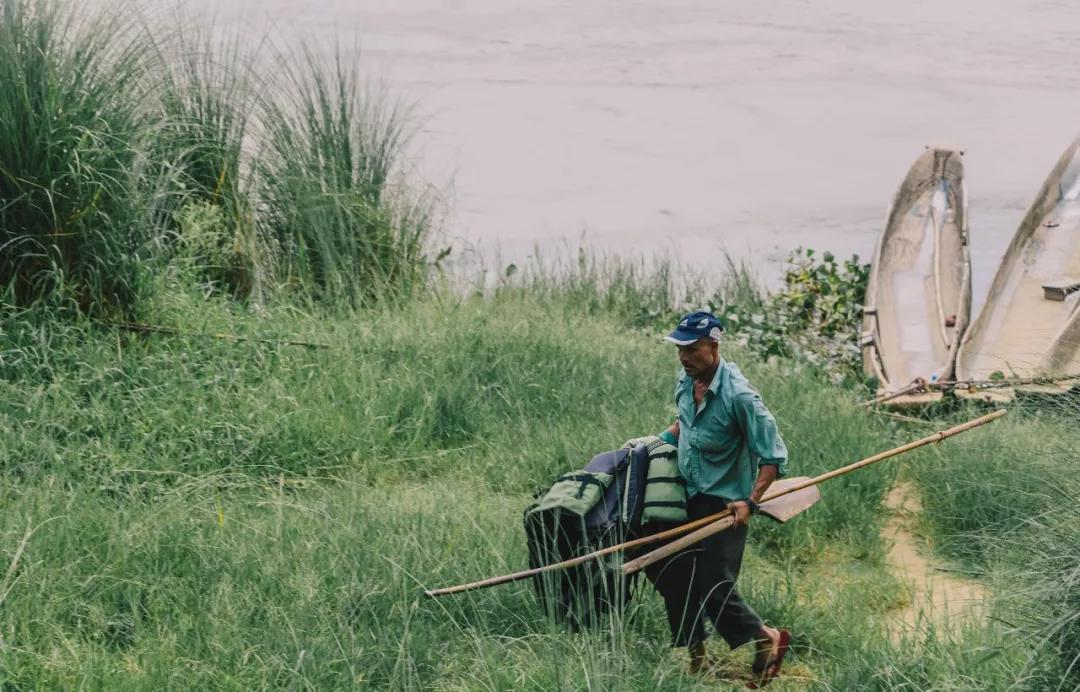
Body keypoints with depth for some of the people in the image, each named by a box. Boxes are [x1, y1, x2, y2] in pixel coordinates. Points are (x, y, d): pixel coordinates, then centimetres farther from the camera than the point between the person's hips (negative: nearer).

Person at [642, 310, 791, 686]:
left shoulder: (737, 395, -23)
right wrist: (664, 438, 12)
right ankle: (694, 656, 22)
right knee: (673, 576, 9)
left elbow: (773, 456, -20)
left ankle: (766, 638, 11)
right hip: (688, 499, 8)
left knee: (714, 588, -12)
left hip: (723, 505, -8)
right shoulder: (686, 381, 1)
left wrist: (751, 502, -24)